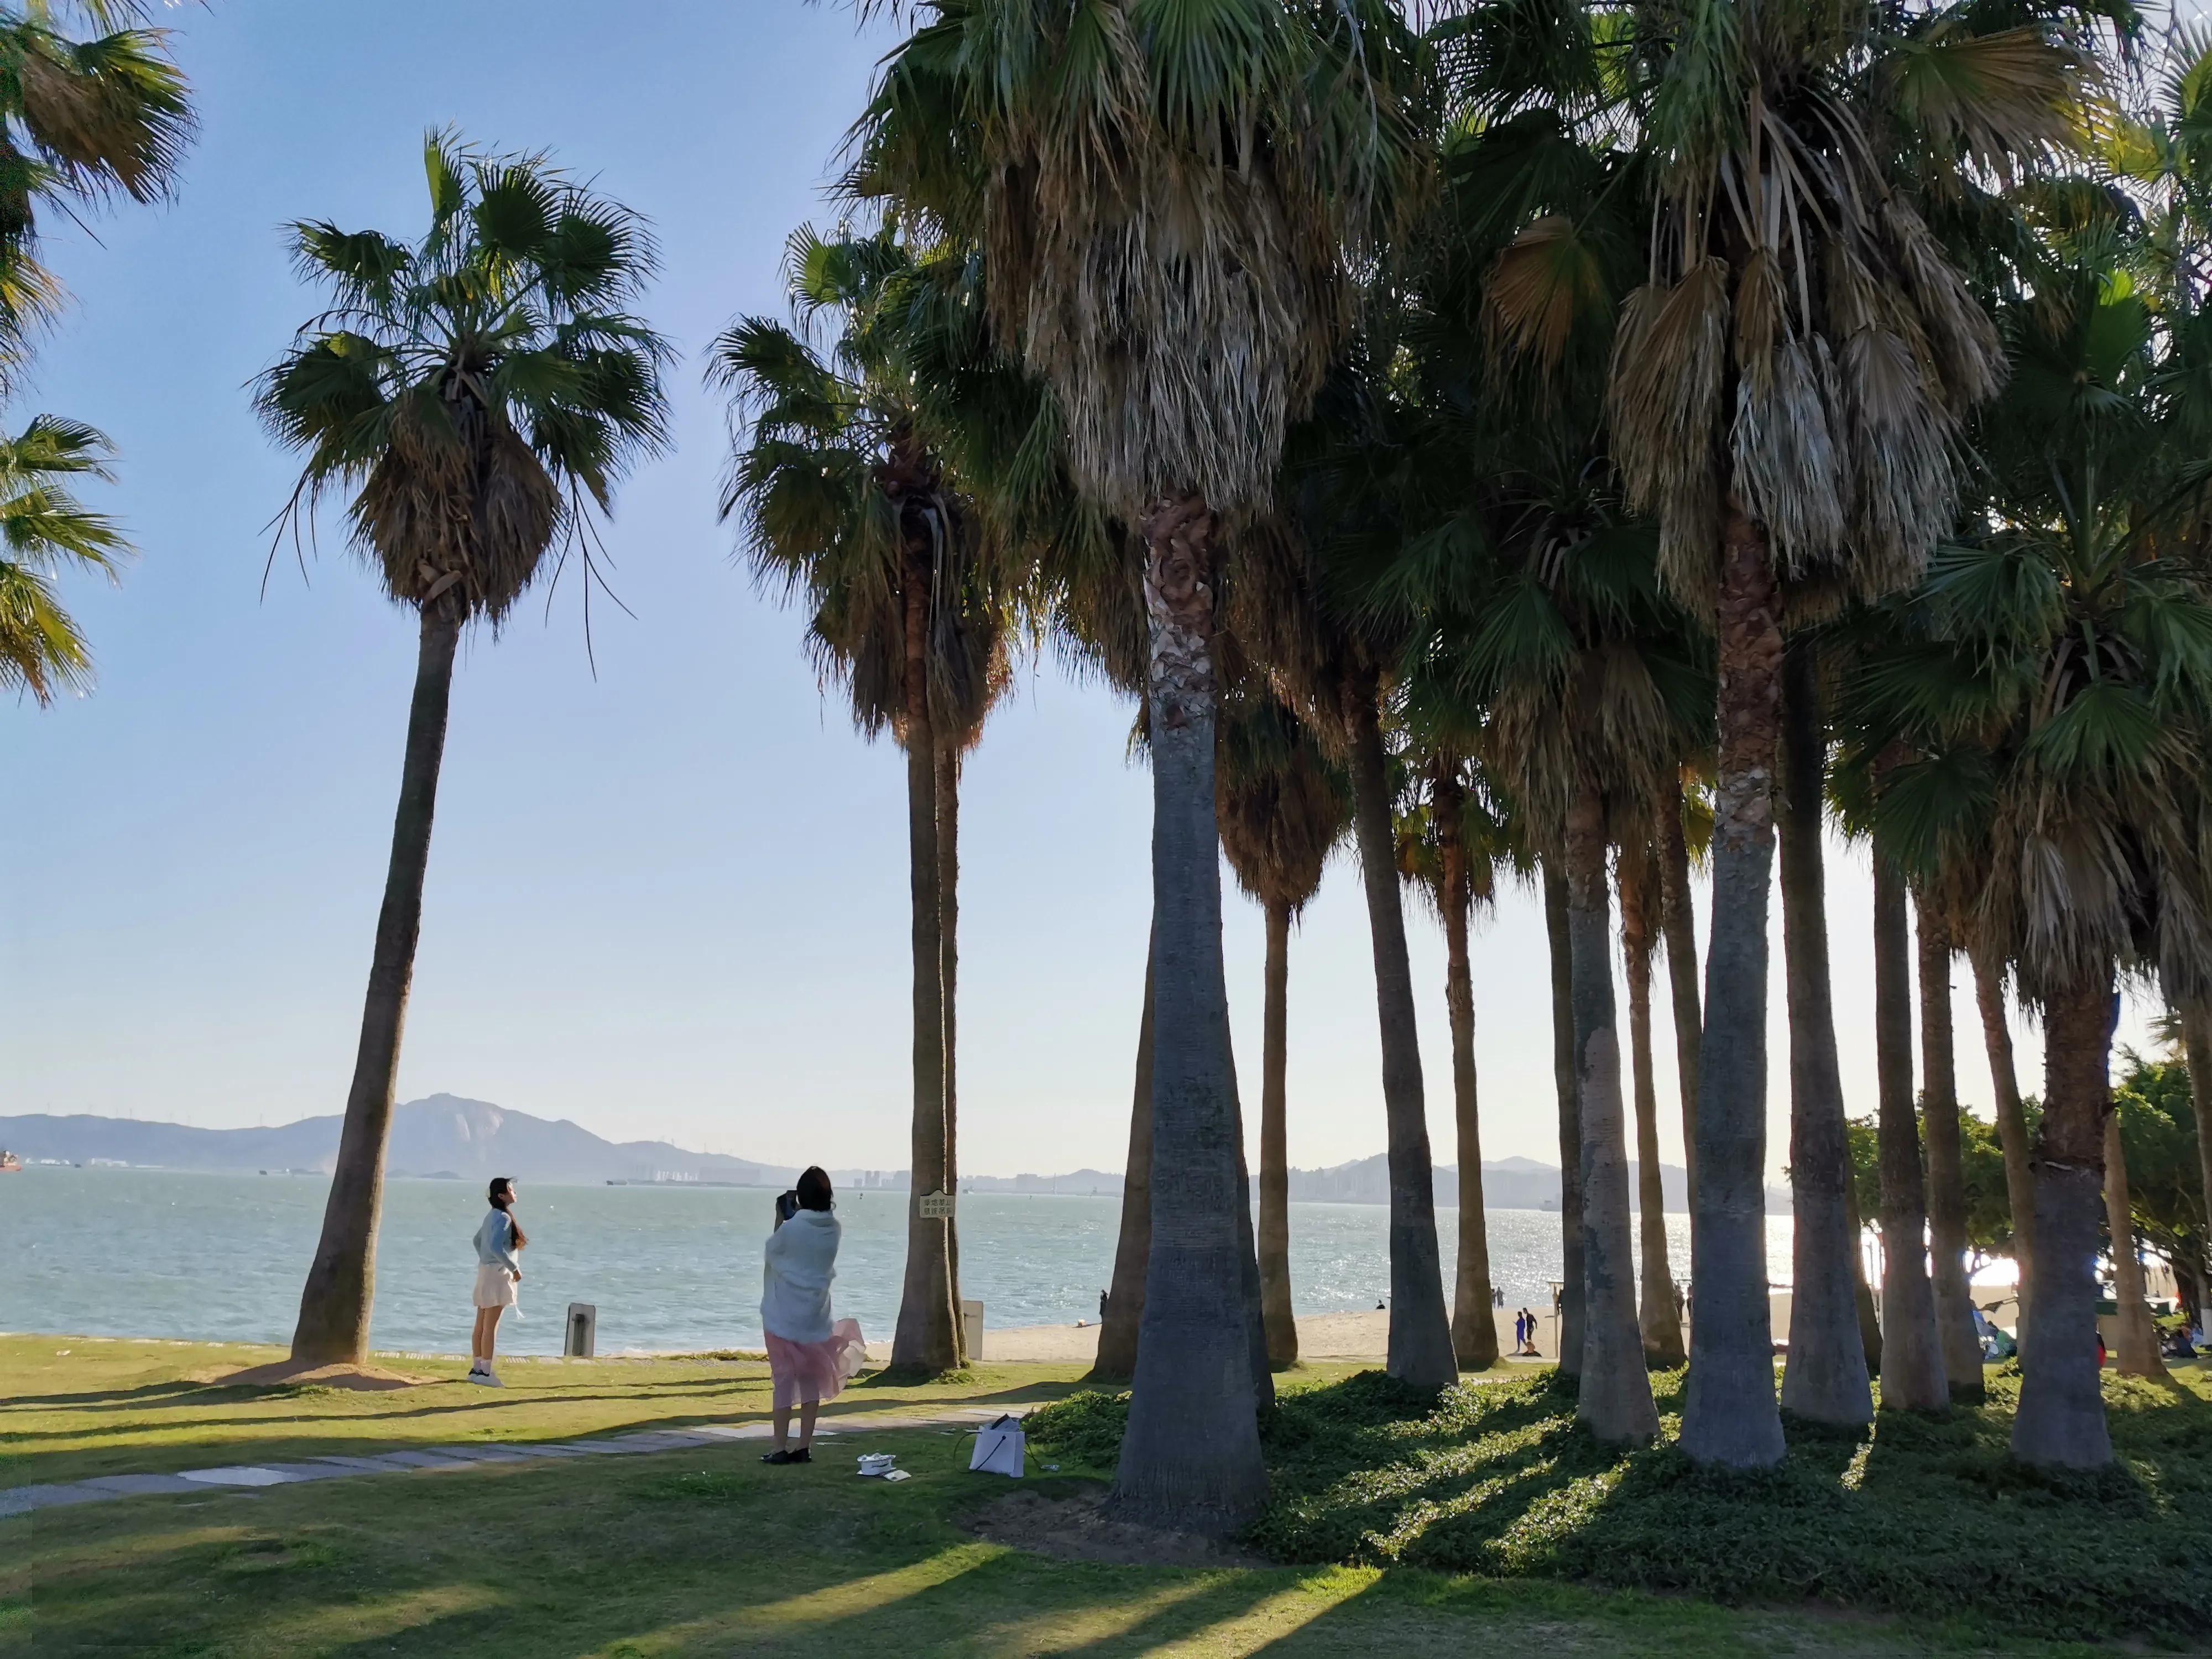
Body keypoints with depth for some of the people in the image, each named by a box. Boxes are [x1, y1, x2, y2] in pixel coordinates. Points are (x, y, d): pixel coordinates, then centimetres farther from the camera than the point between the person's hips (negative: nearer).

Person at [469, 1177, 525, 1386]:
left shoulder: (492, 1216, 14)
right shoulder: (504, 1218, -16)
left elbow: (477, 1240, 25)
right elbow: (496, 1247, -25)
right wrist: (515, 1268, -18)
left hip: (486, 1272, 10)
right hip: (497, 1274, -10)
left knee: (481, 1326, 13)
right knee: (491, 1327, -7)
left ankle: (476, 1369, 18)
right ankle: (485, 1372, -5)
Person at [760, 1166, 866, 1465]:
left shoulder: (792, 1228, -18)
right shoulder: (833, 1230, -3)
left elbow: (772, 1251, 1)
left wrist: (781, 1217, 7)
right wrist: (793, 1218, 9)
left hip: (784, 1316, -4)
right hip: (815, 1316, 4)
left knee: (784, 1379, 2)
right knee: (811, 1380, 11)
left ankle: (781, 1448, 3)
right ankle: (804, 1447, 12)